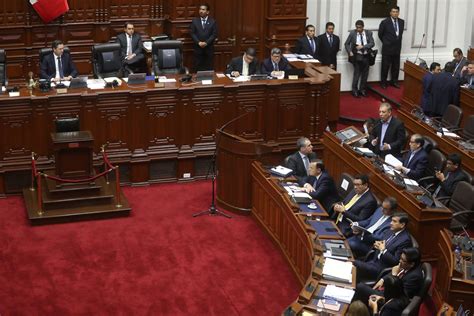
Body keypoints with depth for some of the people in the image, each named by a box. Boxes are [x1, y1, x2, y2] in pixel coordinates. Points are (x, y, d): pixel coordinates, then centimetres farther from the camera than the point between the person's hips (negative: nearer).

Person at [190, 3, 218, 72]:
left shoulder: (212, 21, 4)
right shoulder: (194, 21, 7)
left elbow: (214, 34, -2)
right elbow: (192, 33, 2)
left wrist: (206, 43, -14)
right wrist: (198, 42, -12)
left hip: (209, 48, -1)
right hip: (198, 48, 1)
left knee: (209, 68, 1)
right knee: (197, 68, 0)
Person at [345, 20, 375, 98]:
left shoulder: (368, 33, 0)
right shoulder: (352, 33, -3)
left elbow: (372, 43, -6)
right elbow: (346, 44, 3)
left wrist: (363, 46, -19)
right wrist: (350, 52, -11)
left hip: (366, 56, 2)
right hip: (357, 56, -2)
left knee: (365, 74, 8)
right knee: (357, 73, -6)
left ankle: (362, 90, 21)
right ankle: (355, 91, 6)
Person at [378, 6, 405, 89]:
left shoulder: (401, 22, 3)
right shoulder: (385, 22, -10)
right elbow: (380, 34, 0)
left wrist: (397, 41, 14)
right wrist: (386, 42, 7)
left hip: (397, 48, 4)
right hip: (387, 48, -4)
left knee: (396, 66, 11)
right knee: (385, 66, 4)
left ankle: (394, 81, 23)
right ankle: (383, 82, 14)